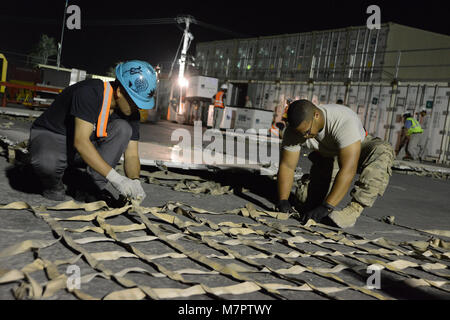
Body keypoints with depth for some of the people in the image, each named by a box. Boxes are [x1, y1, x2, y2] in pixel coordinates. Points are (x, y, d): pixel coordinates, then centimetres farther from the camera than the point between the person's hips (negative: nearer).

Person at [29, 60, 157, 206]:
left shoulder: (131, 112, -9)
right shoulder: (90, 92, -29)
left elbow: (131, 155, -6)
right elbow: (81, 141, -36)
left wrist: (135, 180, -28)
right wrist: (116, 178, -41)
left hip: (87, 150, 5)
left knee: (122, 128, -19)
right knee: (47, 161, -40)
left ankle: (100, 187, -22)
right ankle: (53, 186, -4)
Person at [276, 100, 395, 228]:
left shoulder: (344, 121, -40)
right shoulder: (295, 129, -25)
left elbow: (348, 169, -45)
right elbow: (286, 166, -18)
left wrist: (326, 207, -48)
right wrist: (283, 201, -30)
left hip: (359, 150, -3)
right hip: (328, 157, 3)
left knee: (383, 150, -38)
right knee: (305, 198, -15)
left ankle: (353, 210, -36)